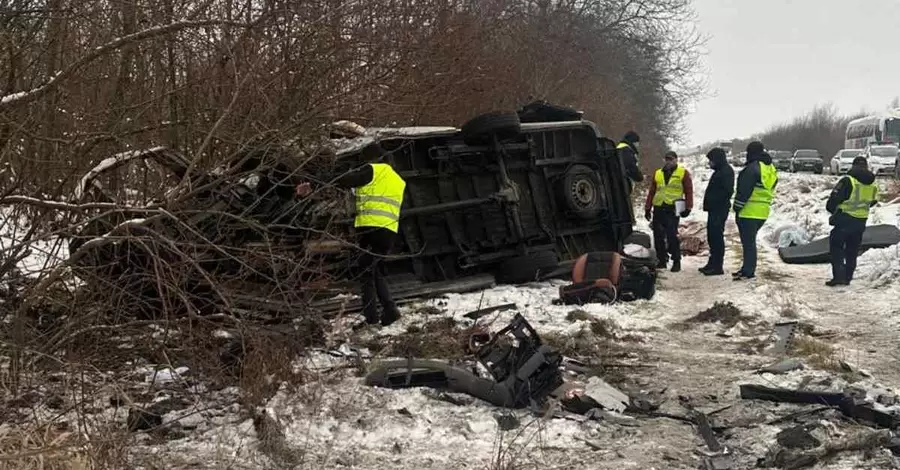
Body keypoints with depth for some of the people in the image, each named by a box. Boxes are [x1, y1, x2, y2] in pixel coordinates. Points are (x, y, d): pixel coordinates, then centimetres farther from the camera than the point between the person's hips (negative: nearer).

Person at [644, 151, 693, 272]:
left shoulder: (683, 173, 6)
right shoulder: (657, 174, 18)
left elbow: (689, 191, 3)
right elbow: (651, 192, 20)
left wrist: (688, 207, -6)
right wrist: (647, 208, 15)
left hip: (673, 209, -5)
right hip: (658, 209, 5)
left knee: (672, 236, -11)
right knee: (658, 236, 5)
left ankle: (676, 261, -3)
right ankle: (661, 260, 16)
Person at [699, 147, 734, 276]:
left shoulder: (726, 171, -12)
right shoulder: (719, 171, 20)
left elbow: (727, 191, -21)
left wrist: (713, 201, -19)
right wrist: (708, 204, 13)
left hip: (720, 210, -10)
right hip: (714, 210, 10)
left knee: (717, 237, -9)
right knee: (712, 237, 15)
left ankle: (717, 266, -7)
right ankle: (713, 263, 23)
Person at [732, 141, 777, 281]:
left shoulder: (752, 168, -16)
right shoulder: (771, 169, 14)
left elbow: (744, 191, -18)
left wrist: (737, 207, -12)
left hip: (749, 211, -9)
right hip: (763, 212, 9)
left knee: (748, 242, -5)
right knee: (750, 241, 17)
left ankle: (748, 271, -5)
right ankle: (748, 268, 22)